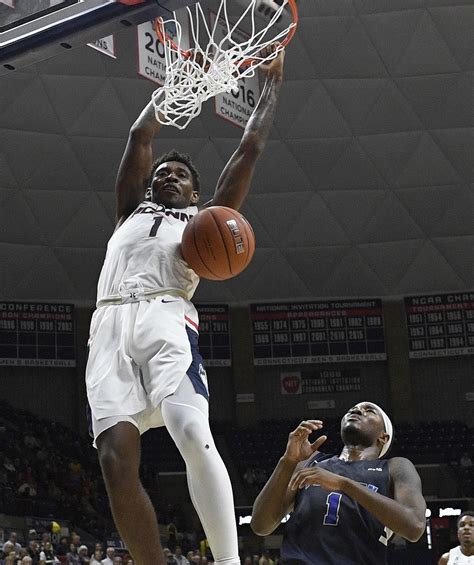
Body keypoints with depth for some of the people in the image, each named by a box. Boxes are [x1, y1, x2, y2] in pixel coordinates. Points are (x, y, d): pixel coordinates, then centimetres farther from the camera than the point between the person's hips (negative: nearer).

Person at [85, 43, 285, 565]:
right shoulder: (130, 212, 36)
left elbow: (250, 148, 29)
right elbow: (139, 137, 35)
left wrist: (271, 84, 39)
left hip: (166, 319, -3)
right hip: (109, 326, 3)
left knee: (194, 438, -26)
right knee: (116, 457, -15)